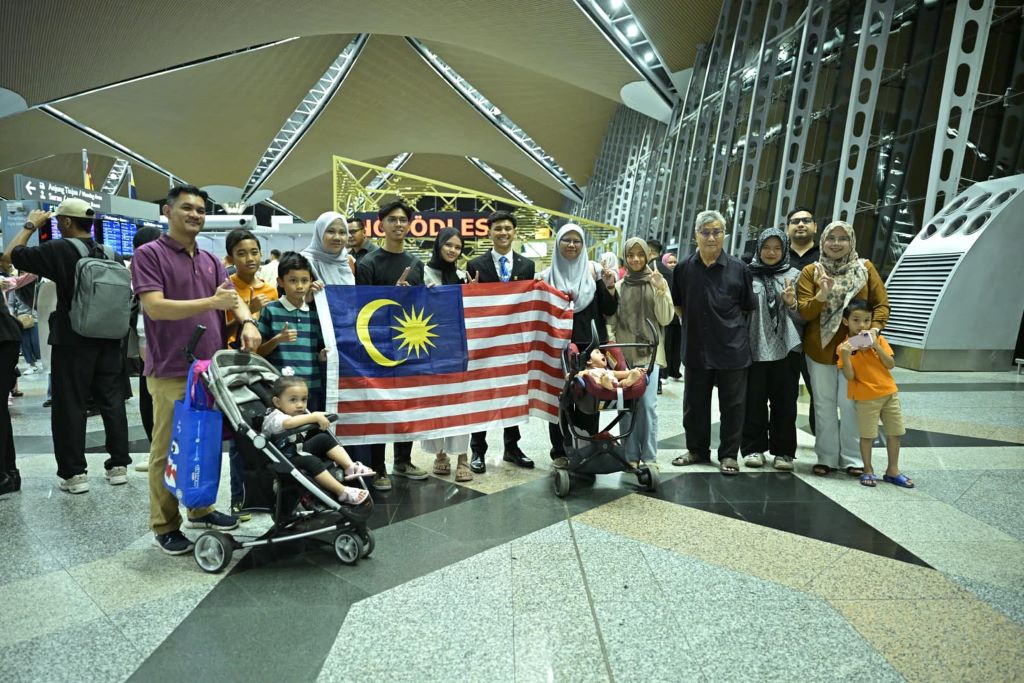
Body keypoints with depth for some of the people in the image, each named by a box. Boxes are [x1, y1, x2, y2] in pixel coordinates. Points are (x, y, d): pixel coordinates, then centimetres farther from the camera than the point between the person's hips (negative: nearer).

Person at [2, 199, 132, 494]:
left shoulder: (60, 249, -9)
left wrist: (30, 226, 8)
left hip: (72, 341, -5)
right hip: (109, 340, 5)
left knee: (69, 405, 3)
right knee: (112, 402, 8)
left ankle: (74, 473, 6)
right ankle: (118, 465, 12)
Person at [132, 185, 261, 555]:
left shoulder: (210, 260, 15)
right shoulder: (149, 254, -5)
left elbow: (234, 298, 10)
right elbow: (154, 306, -16)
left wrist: (247, 321, -13)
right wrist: (211, 302, -23)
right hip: (171, 371, -6)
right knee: (168, 449, 2)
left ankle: (200, 509, 28)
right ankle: (165, 525, 13)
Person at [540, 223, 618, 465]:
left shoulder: (594, 271, 4)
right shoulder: (548, 275, 7)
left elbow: (609, 310, 3)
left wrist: (609, 287, -13)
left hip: (591, 345, 0)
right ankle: (561, 450, 13)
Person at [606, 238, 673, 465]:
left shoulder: (658, 282, 6)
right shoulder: (619, 287, 10)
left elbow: (665, 319, -1)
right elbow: (611, 321, 12)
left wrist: (661, 291, -11)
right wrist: (611, 345, -2)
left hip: (649, 352, -1)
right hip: (623, 353, 2)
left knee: (647, 403, -9)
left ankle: (649, 456, 1)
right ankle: (630, 454, 9)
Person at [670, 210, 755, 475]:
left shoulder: (738, 268, -4)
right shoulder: (684, 269, 1)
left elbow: (747, 308, 7)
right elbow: (677, 305, 15)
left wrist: (730, 327, 7)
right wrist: (692, 324, 10)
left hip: (732, 349, -2)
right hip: (696, 348, 2)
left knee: (732, 405, 5)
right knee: (694, 404, 12)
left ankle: (728, 455, 19)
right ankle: (697, 450, 28)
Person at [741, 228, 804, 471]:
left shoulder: (794, 275, 8)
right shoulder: (748, 274, 6)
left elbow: (803, 316, 7)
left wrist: (792, 303, -13)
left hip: (786, 348, 1)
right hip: (755, 348, -1)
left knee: (784, 402, 4)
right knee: (754, 400, 2)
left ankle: (783, 451, 14)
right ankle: (754, 448, 13)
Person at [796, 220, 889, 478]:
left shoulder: (865, 268, 2)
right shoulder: (811, 272, 0)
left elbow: (881, 304, 2)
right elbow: (803, 312, -7)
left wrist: (873, 330, -15)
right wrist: (822, 295, -25)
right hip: (820, 349, 1)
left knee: (850, 404, 1)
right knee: (824, 404, 9)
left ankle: (852, 458, 14)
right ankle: (826, 457, 19)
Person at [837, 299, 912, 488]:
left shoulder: (878, 339, 2)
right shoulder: (845, 346, -7)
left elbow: (891, 365, -5)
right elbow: (849, 376, -13)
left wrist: (877, 346, -15)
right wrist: (845, 356, -27)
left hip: (889, 393, 4)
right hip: (866, 398, -4)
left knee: (895, 433, 10)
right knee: (867, 435, 4)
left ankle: (893, 470, 24)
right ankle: (868, 471, 19)